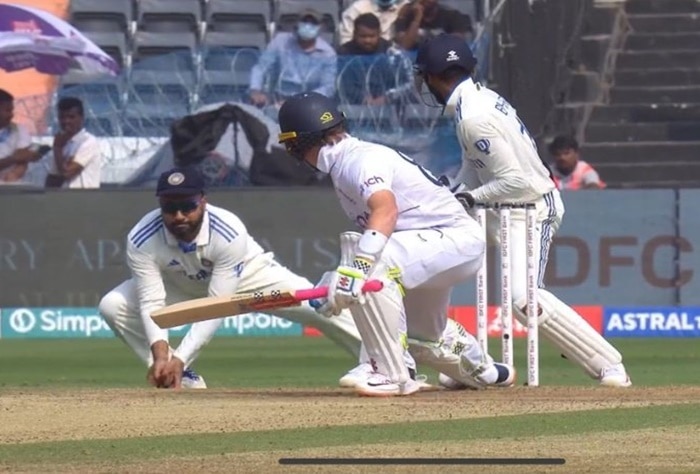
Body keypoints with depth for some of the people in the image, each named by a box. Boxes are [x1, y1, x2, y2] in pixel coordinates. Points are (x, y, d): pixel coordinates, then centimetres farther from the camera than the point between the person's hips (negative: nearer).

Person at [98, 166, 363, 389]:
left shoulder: (229, 233, -38)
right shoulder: (142, 240, -33)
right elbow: (151, 304, -30)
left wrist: (180, 358, -43)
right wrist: (161, 356, -47)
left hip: (246, 273, -2)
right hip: (179, 284, 2)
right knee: (113, 306, -19)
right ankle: (181, 378, -9)